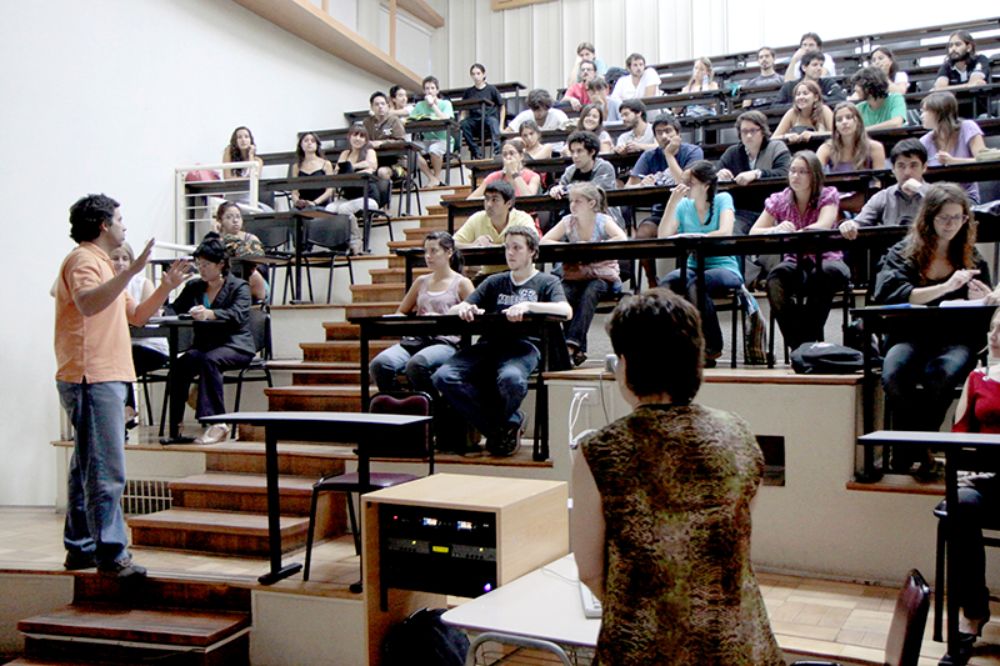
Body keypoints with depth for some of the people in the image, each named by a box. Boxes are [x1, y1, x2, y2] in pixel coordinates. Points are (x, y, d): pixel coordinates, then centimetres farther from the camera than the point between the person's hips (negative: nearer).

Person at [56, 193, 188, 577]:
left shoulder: (101, 263, 24)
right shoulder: (83, 260, -8)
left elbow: (136, 316, 24)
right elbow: (87, 303, -29)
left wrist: (166, 288, 12)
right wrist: (131, 271, -35)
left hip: (104, 379, 11)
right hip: (92, 379, -11)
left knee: (87, 468, 14)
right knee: (106, 471, -13)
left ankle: (81, 548, 22)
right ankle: (111, 552, -12)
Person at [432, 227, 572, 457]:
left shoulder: (547, 282, 16)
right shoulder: (495, 282, 27)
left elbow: (566, 311, -6)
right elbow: (452, 310, 19)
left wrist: (527, 305, -21)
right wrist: (464, 309, -7)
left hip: (523, 345, -4)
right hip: (489, 344, 4)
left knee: (511, 378, -40)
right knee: (443, 377, -24)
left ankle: (497, 425, -4)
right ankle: (508, 423, -10)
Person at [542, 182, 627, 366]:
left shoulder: (604, 221, -4)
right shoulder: (567, 221, 5)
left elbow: (622, 239, -22)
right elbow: (543, 241, -3)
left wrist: (592, 247, -22)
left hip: (603, 277, -3)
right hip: (575, 277, 3)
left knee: (590, 292, -35)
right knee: (564, 293, -29)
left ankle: (572, 343, -39)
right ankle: (578, 349, -26)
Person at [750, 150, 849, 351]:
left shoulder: (828, 196, -3)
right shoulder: (779, 200, 2)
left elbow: (823, 227, -23)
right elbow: (753, 233, -8)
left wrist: (789, 235, -39)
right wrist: (777, 230, -32)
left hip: (827, 260, -1)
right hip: (795, 263, 2)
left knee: (823, 274, -38)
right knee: (776, 278, -32)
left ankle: (809, 340, -26)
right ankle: (798, 343, -25)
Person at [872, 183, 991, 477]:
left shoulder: (973, 259, 15)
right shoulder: (902, 253, 8)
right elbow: (888, 294, -12)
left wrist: (983, 301, -10)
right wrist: (945, 288, -17)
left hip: (956, 338, 1)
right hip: (911, 335, -1)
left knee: (942, 373, -36)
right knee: (893, 373, -35)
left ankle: (913, 446, -13)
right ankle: (917, 448, -12)